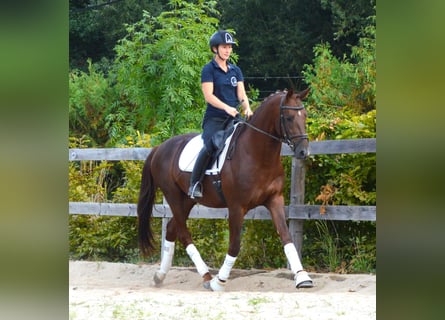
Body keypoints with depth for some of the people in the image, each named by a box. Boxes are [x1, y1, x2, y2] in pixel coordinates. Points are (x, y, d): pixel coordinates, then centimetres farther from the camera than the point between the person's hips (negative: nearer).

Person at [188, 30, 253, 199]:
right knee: (209, 146, -28)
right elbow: (209, 96, -10)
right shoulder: (209, 69, -1)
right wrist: (227, 108, -24)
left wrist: (247, 108, -11)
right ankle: (194, 184, -19)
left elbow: (241, 94, 10)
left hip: (233, 118, 6)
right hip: (214, 119, -6)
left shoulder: (236, 70, 16)